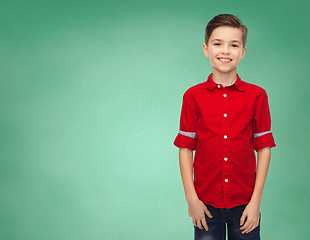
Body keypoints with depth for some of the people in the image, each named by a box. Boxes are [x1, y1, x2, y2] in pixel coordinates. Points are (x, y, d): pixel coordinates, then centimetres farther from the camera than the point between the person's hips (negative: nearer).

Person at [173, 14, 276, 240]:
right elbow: (185, 148, 0)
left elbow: (264, 148, 0)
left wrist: (256, 201, -4)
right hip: (206, 203, 0)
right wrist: (191, 198, -5)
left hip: (245, 204, 1)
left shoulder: (257, 95, 0)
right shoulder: (193, 96, -1)